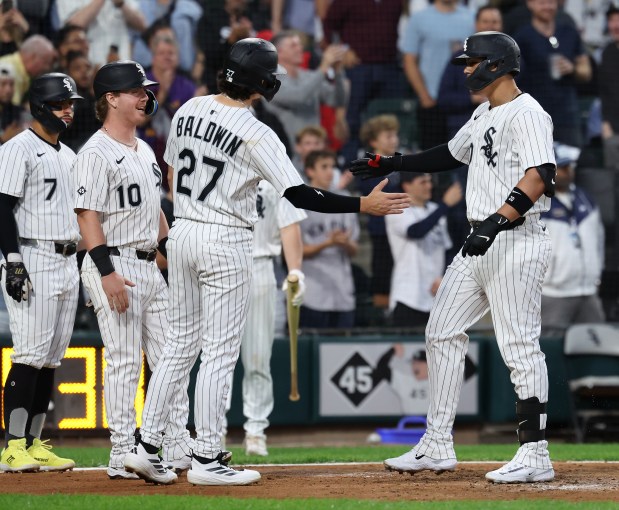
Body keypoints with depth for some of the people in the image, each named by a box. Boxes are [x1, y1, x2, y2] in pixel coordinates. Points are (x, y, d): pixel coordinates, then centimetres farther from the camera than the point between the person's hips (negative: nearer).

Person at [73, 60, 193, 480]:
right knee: (125, 361, -8)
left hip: (150, 267, 9)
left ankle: (178, 447, 13)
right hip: (115, 266, -9)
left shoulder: (144, 150, 17)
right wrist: (107, 273, -24)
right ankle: (123, 457, -4)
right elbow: (88, 215, -17)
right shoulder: (96, 153, -12)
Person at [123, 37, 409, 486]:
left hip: (183, 231, 7)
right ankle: (207, 460, 2)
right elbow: (299, 195, -21)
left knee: (181, 342, 15)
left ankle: (147, 447, 12)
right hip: (226, 244, -7)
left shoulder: (189, 110, 3)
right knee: (220, 351, 0)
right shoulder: (256, 135, -17)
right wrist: (364, 205, -19)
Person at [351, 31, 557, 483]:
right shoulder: (484, 116, 18)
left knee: (520, 346, -10)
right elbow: (452, 154, 34)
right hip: (481, 244, 11)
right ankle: (438, 447, 15)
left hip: (516, 241, -11)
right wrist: (391, 165, 31)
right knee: (443, 332, 11)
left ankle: (536, 456, -7)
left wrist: (496, 222, -33)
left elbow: (539, 177, -24)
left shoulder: (527, 113, -13)